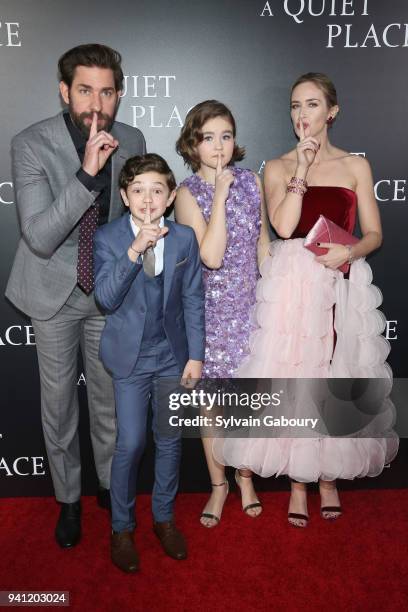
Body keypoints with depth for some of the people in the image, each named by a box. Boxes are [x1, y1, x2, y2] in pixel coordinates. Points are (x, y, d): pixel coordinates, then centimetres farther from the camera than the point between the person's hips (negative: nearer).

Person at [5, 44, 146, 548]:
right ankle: (68, 498, 35)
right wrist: (87, 172, -36)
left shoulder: (131, 141, -7)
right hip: (54, 294, -2)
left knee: (109, 397, 15)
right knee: (58, 401, 11)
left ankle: (109, 482, 42)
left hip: (109, 291, 3)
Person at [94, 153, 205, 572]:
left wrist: (196, 356, -1)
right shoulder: (108, 238, -8)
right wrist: (135, 250, -29)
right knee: (130, 443, 0)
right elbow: (106, 299, -19)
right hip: (130, 357, -2)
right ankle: (122, 527, 24)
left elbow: (193, 300, 0)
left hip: (173, 354, 2)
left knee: (169, 439, 13)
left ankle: (164, 517, 35)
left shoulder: (184, 238, -4)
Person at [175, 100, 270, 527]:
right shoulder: (188, 193, -8)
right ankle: (218, 482, 31)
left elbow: (263, 241, 11)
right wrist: (220, 194, -19)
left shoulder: (251, 182, 3)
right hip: (210, 310, -2)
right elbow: (211, 256, -20)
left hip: (250, 304, 3)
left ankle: (245, 475, 35)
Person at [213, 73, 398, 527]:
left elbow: (374, 233, 6)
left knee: (336, 377, 6)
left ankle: (329, 475, 27)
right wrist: (302, 166, -10)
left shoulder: (356, 165, 10)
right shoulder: (278, 167, 7)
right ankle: (298, 481, 19)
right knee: (292, 377, 1)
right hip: (291, 282, -1)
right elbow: (283, 225, -10)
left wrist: (350, 251, -14)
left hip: (343, 283, 1)